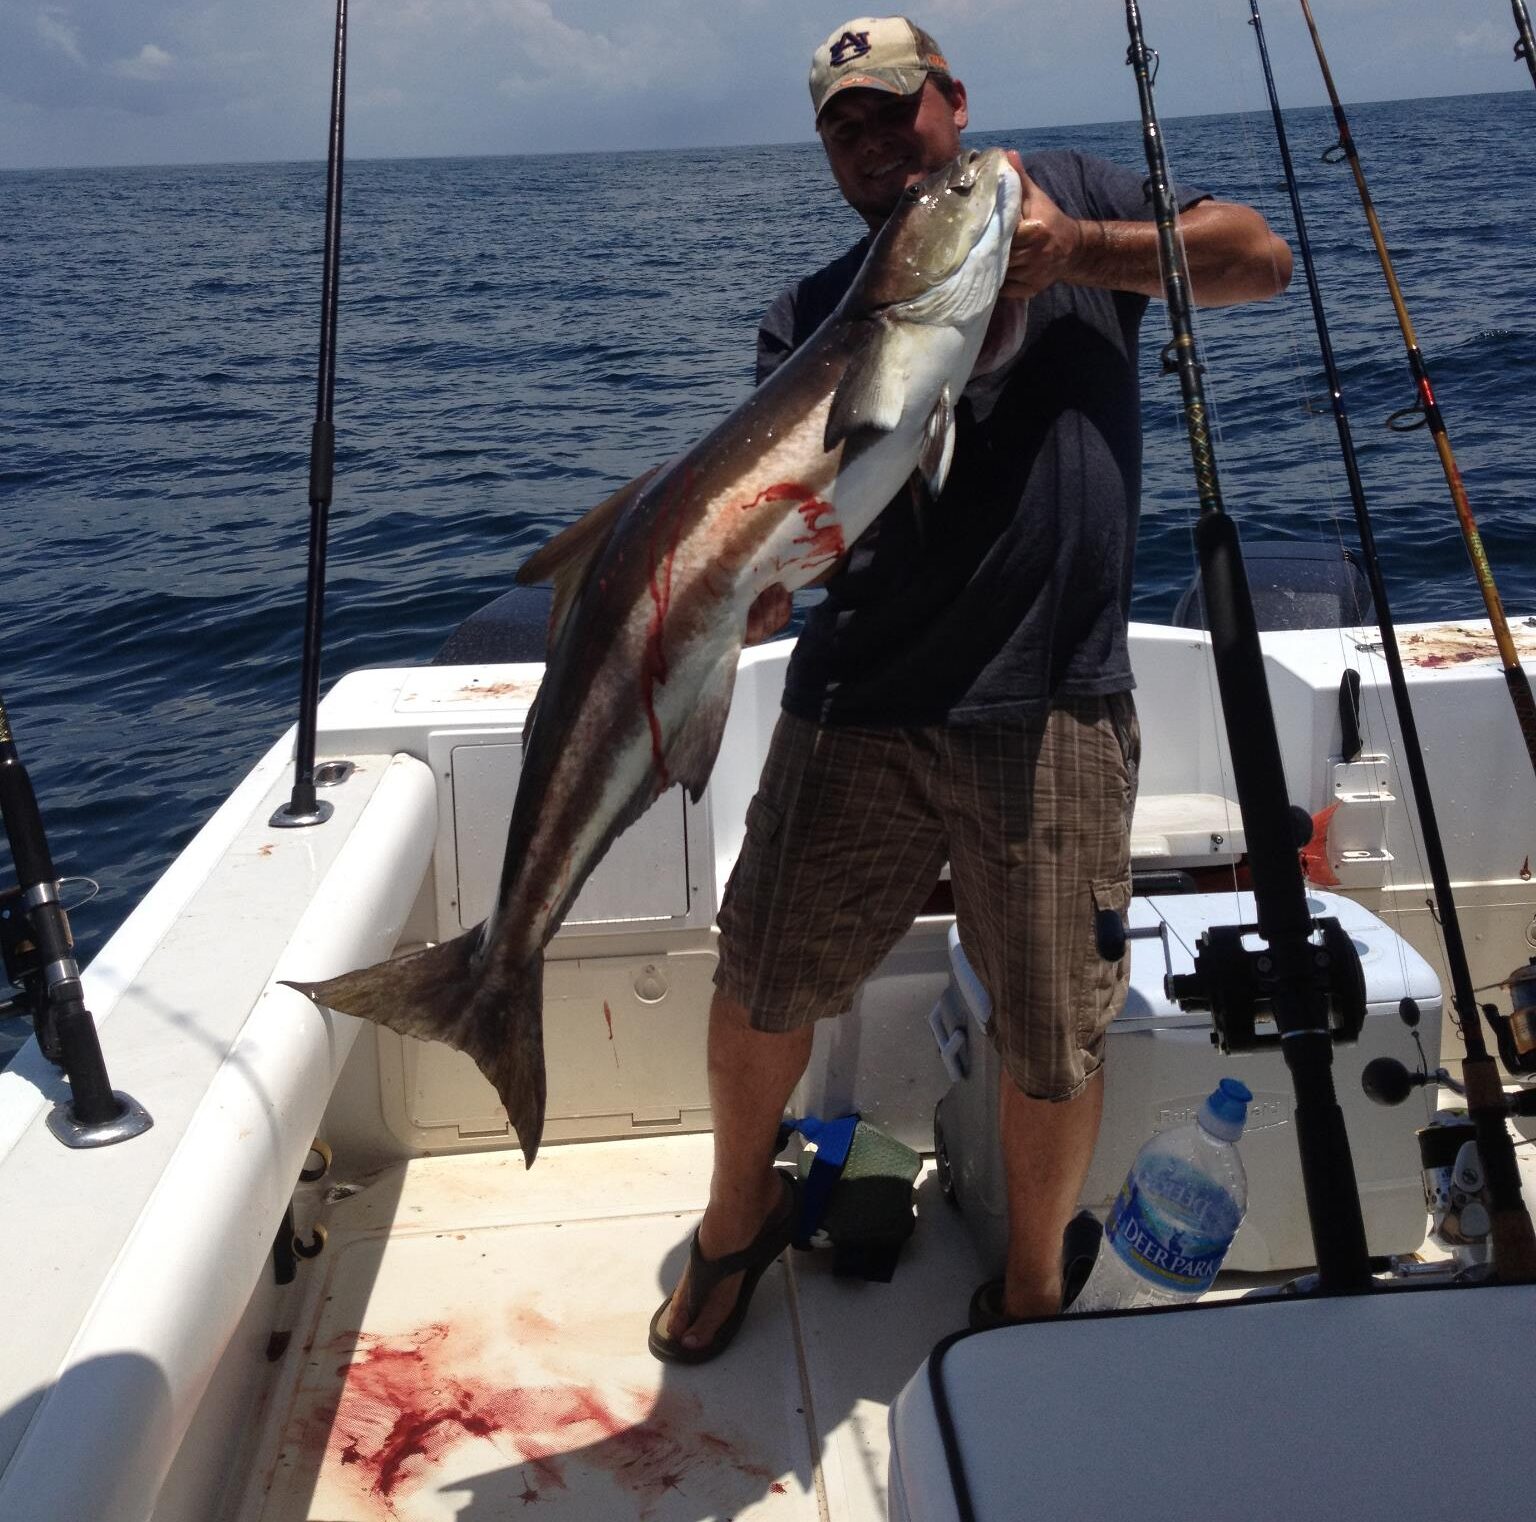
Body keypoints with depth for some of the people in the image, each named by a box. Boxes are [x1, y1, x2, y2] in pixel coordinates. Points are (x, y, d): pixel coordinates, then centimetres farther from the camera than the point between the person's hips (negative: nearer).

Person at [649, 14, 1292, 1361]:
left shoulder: (1069, 196, 12)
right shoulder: (814, 315, 11)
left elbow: (1260, 257, 0)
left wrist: (1075, 248, -14)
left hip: (1054, 710, -1)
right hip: (859, 708, 2)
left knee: (1057, 1044, 5)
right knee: (763, 991, 8)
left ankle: (1032, 1289, 32)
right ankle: (740, 1220, 37)